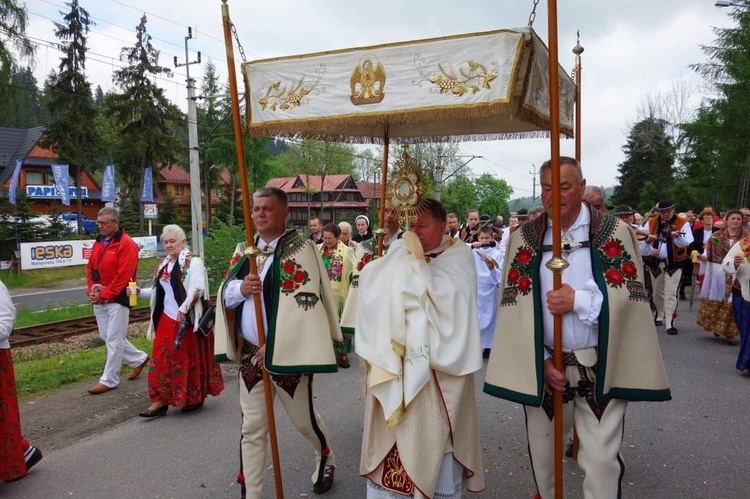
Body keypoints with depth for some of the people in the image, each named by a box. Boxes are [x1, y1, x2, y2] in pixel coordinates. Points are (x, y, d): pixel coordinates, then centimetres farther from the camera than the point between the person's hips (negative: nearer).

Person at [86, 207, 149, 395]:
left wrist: (103, 294, -16)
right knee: (107, 337, 15)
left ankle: (109, 380, 9)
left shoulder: (126, 244, -14)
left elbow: (123, 276, -18)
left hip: (117, 299, -9)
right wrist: (92, 290, -1)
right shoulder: (99, 242, 12)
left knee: (114, 340, -1)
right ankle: (139, 359, 31)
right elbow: (90, 267, 14)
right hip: (99, 299, 9)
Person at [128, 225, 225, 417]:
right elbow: (159, 291, 19)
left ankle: (195, 398, 20)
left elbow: (197, 289, -22)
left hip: (186, 320, -7)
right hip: (166, 320, 7)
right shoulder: (164, 264, 14)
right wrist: (140, 292, 6)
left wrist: (183, 309, -26)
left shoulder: (193, 262, -11)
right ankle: (160, 401, 13)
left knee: (189, 359, 3)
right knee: (161, 359, 6)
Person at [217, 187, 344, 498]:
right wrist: (240, 288, -16)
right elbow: (224, 294, 8)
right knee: (252, 428, 8)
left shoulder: (300, 249, -12)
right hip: (249, 353, 5)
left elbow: (301, 303, -20)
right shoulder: (244, 250, 9)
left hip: (288, 353, -5)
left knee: (303, 418, 13)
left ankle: (326, 458, 44)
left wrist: (274, 347, -23)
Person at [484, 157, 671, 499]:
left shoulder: (615, 232, -2)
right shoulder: (524, 238, 2)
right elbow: (516, 306, -3)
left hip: (600, 367, -2)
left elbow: (629, 297, -7)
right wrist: (540, 360, -10)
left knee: (601, 461, 0)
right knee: (542, 456, 15)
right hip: (543, 367, 2)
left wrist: (578, 301, -18)